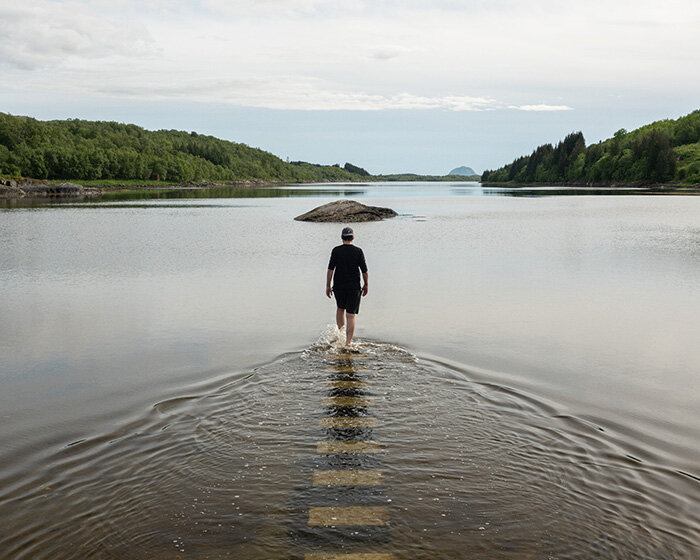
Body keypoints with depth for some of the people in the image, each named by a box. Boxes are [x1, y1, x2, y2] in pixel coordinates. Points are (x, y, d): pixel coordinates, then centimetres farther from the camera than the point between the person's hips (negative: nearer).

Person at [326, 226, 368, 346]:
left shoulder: (336, 250, -3)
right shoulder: (358, 251, -4)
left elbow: (330, 269, -6)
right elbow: (364, 271, -2)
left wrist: (328, 286, 0)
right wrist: (366, 285, 11)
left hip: (338, 286, 1)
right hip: (354, 287, -1)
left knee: (340, 308, 27)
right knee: (351, 315, 0)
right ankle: (348, 343, -3)